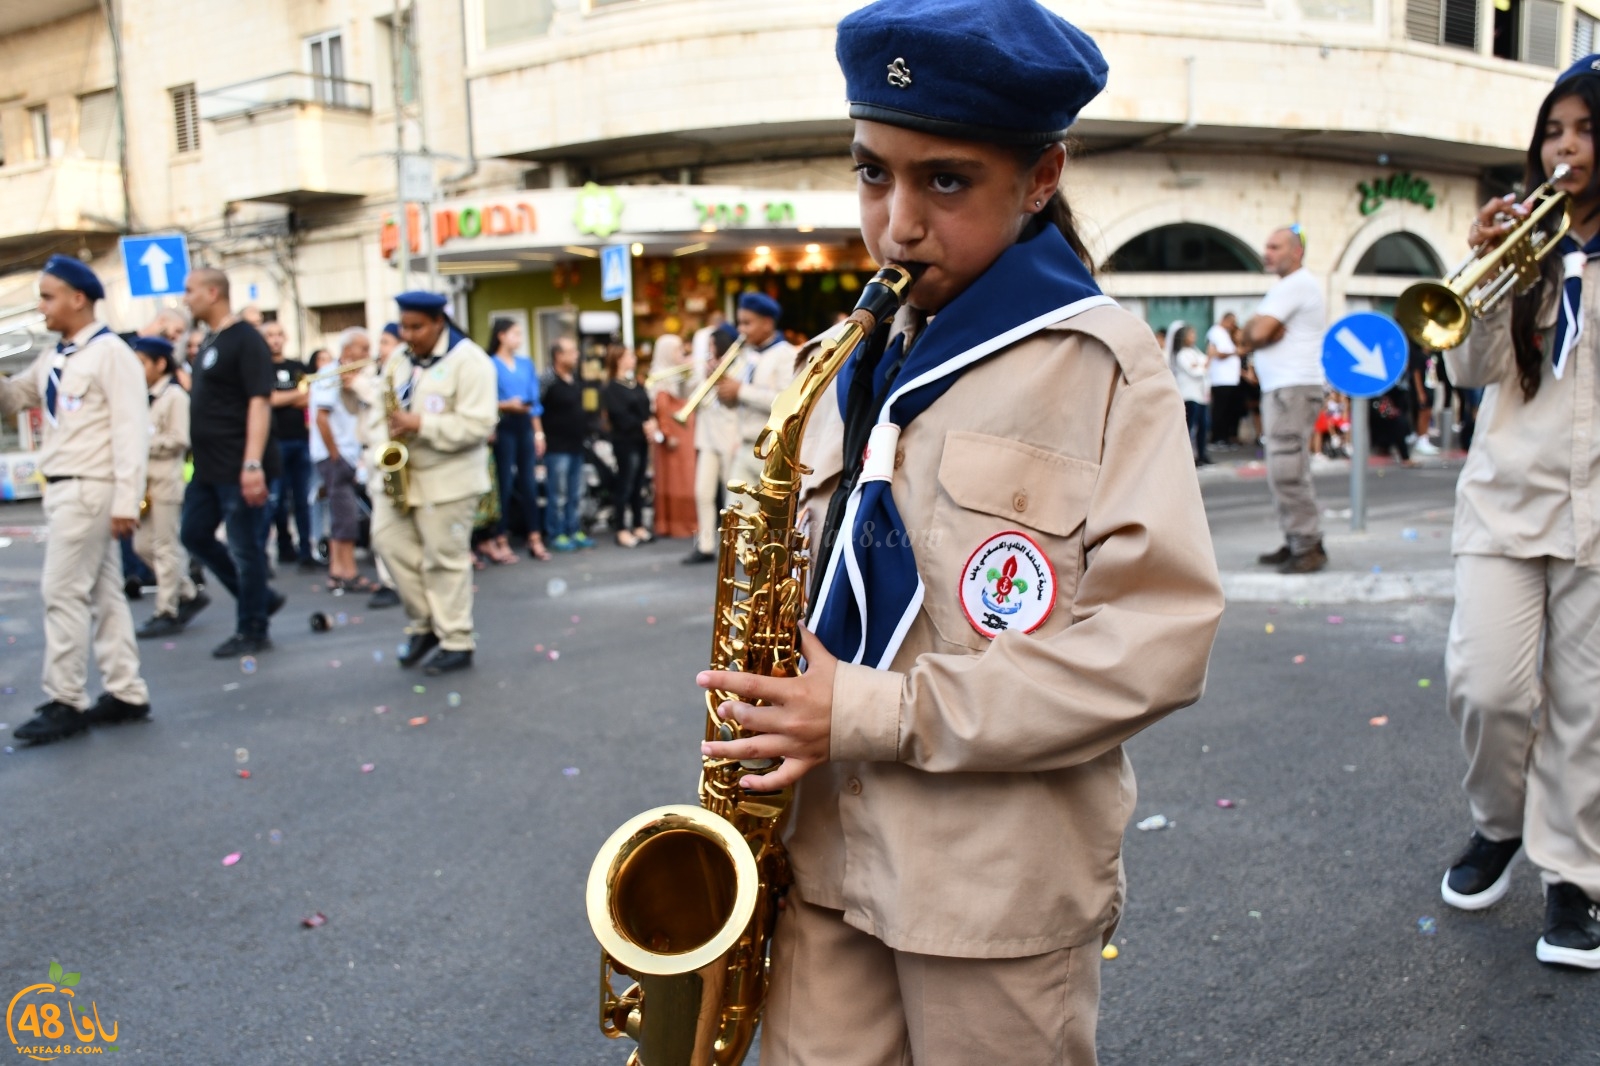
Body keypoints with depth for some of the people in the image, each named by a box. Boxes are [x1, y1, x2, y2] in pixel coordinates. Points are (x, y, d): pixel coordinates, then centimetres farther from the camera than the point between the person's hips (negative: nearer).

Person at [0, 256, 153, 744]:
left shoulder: (110, 353, -11)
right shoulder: (53, 360, 15)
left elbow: (130, 430, -16)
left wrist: (126, 501, -21)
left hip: (89, 489, -9)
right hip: (65, 488, 9)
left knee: (64, 593, -6)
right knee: (102, 593, 9)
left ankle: (65, 702, 1)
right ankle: (127, 694, 14)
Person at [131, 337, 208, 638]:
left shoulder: (175, 395, -9)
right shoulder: (146, 397, 16)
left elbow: (179, 441, -15)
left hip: (166, 481, -9)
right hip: (146, 480, 9)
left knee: (166, 547, -4)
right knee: (143, 545, 10)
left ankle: (167, 613, 2)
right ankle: (190, 594, 20)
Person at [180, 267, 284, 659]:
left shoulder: (245, 340, -12)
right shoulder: (209, 342, 15)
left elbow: (259, 402, -20)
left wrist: (253, 464, -28)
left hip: (238, 468, -10)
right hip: (208, 467, 10)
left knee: (244, 547, -1)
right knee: (195, 535, 14)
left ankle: (252, 632, 10)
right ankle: (261, 597, 24)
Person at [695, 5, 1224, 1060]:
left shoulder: (1102, 363, -10)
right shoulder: (865, 365, 9)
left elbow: (1160, 636, -17)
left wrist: (880, 715, -19)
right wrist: (768, 703, 1)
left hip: (1002, 884, -4)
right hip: (830, 854, 5)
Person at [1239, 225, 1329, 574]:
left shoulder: (1294, 284, -10)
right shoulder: (1297, 284, 23)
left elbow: (1257, 332, -18)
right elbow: (1251, 335, 14)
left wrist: (1257, 333, 2)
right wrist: (1265, 333, -6)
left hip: (1293, 387, -11)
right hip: (1281, 387, 11)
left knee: (1286, 470, -14)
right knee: (1289, 470, 13)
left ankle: (1308, 547, -12)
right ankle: (1296, 543, 18)